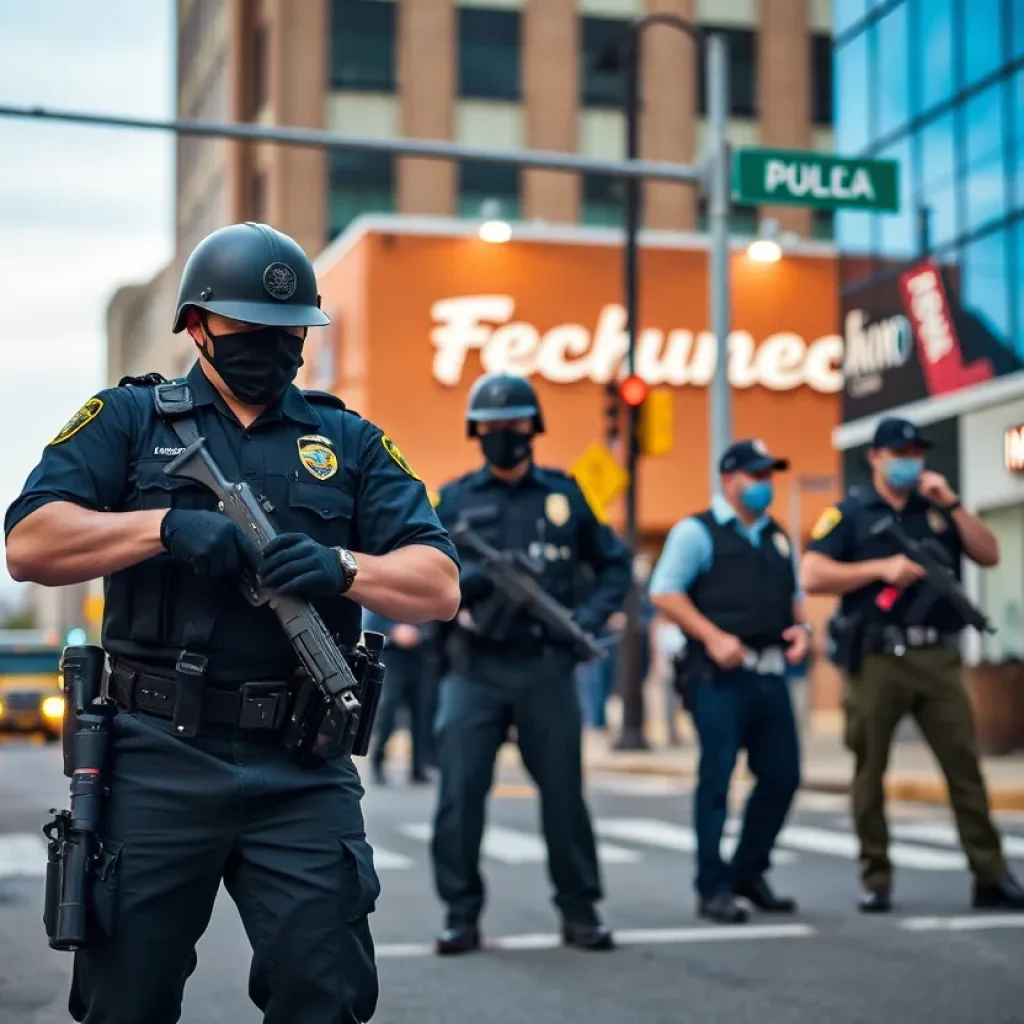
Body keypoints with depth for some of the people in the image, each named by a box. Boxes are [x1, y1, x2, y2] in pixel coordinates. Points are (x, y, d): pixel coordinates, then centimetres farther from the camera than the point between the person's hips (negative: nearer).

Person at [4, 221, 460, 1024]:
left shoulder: (350, 443, 12)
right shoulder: (130, 419, 8)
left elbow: (439, 588, 3)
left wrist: (343, 566, -16)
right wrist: (164, 526, -16)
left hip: (302, 773, 1)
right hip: (158, 759, -1)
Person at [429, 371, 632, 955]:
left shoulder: (565, 495, 9)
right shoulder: (455, 500, 7)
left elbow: (616, 564, 15)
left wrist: (591, 617, -1)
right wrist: (467, 580, -17)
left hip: (547, 668, 0)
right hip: (474, 669, 0)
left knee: (564, 791, 5)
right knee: (460, 792, -5)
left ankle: (579, 910, 17)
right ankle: (462, 914, 5)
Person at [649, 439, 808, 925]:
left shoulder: (777, 538, 19)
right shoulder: (698, 532, -2)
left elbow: (794, 594, 27)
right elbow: (664, 593, -9)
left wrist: (799, 626, 5)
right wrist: (713, 637, -17)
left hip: (771, 674, 7)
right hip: (721, 675, -7)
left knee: (782, 775, 7)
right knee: (716, 779, -2)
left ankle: (749, 872, 24)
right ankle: (713, 889, 6)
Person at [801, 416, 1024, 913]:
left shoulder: (938, 510, 17)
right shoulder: (849, 513, 6)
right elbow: (812, 576, -5)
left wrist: (951, 503, -2)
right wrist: (882, 568, -12)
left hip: (938, 659, 3)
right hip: (877, 660, -2)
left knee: (965, 766, 0)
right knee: (870, 770, 3)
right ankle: (876, 880, 12)